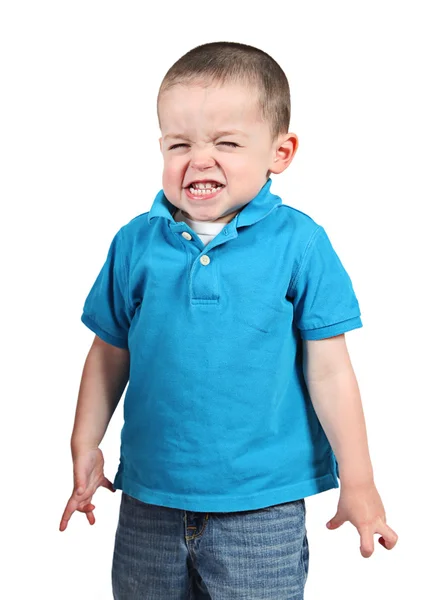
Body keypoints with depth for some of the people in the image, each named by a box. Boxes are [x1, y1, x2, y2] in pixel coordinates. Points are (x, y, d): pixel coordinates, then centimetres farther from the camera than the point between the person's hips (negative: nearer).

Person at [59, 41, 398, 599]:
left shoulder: (299, 243, -8)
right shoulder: (136, 243, -1)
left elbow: (327, 371, -5)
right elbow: (111, 353, 9)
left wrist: (358, 483, -3)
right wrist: (85, 446, 5)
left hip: (263, 503, -2)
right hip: (150, 499, 3)